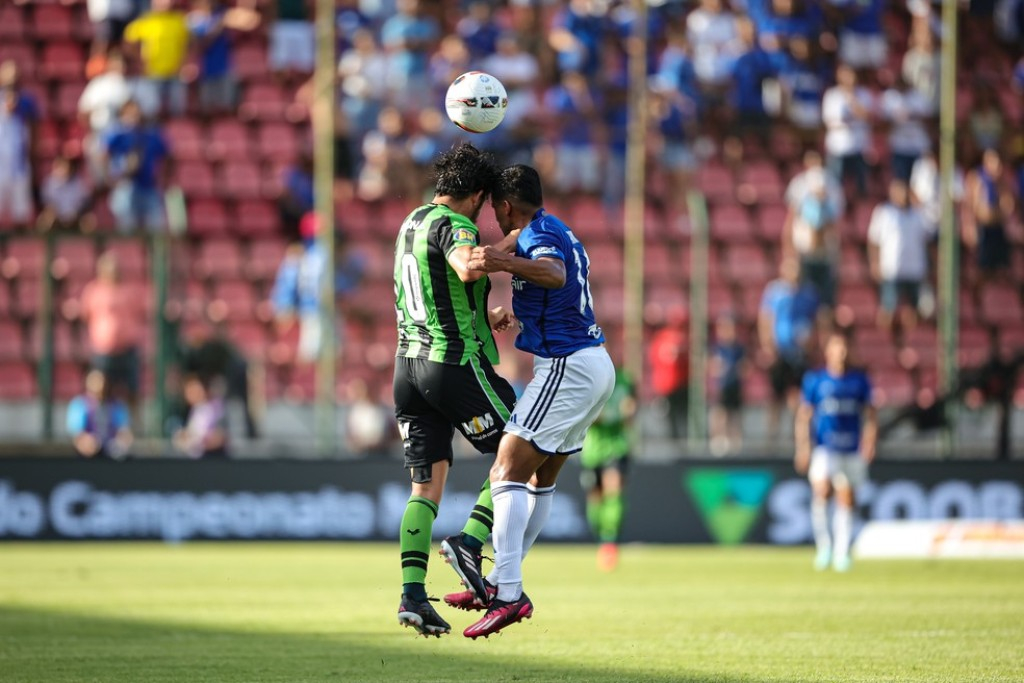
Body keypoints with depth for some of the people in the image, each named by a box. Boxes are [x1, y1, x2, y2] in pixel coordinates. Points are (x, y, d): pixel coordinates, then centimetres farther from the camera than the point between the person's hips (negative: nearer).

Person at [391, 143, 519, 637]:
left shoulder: (412, 223, 15)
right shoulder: (454, 225, -12)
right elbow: (468, 269, -35)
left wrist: (484, 317, 24)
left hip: (409, 361, 8)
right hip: (457, 361, -8)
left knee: (426, 485, 6)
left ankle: (412, 593, -4)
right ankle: (470, 541, -9)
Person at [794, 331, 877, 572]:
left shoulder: (859, 380, 7)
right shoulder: (814, 379, 3)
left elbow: (869, 414, 12)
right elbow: (804, 416, 4)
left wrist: (869, 441, -3)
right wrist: (803, 448, -5)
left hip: (852, 450, 2)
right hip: (823, 449, -2)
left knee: (846, 499, 4)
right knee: (820, 490, -23)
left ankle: (841, 553, 14)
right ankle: (823, 544, -8)